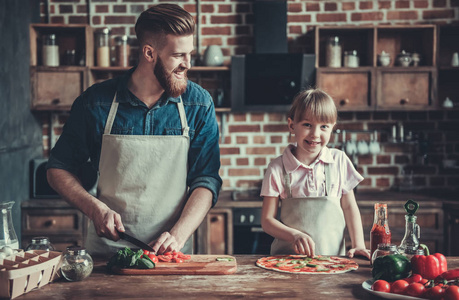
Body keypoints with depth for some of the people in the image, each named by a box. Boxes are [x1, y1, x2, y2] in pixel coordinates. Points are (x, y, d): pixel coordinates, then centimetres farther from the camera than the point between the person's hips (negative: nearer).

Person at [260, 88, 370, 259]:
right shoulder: (277, 168, -1)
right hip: (288, 256, -1)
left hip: (333, 256, 1)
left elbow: (349, 207, 13)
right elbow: (267, 220, 1)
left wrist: (358, 245, 3)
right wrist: (294, 235, -15)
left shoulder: (339, 161, 5)